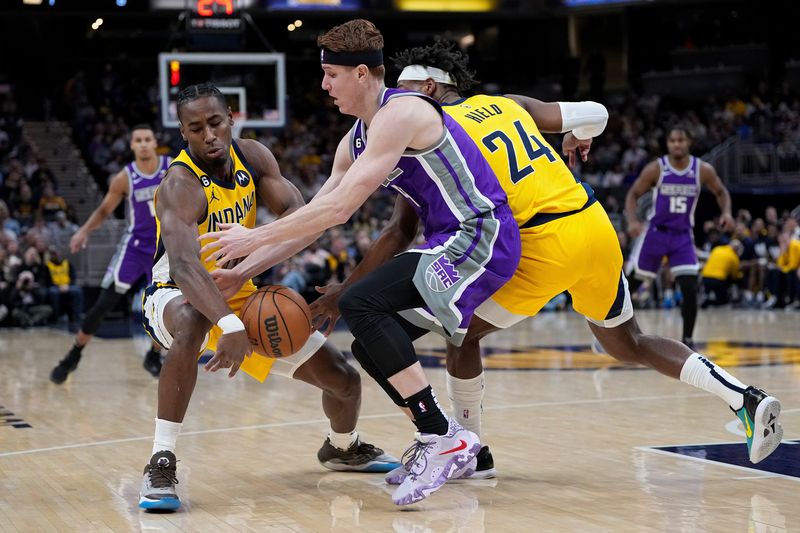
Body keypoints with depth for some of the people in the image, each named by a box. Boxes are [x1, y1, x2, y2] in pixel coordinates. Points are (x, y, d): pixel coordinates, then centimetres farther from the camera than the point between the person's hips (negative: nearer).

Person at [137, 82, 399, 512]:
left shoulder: (253, 156, -8)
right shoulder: (181, 185, -29)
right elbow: (183, 266, -44)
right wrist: (229, 326, -59)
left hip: (240, 297, 6)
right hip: (177, 298, -6)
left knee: (344, 380, 4)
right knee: (193, 322, -45)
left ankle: (341, 449, 40)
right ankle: (161, 464, -38)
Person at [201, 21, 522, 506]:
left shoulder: (400, 113, -17)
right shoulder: (357, 140, 14)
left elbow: (338, 209, -22)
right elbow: (312, 219, 17)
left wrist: (256, 238, -15)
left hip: (480, 237, -10)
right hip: (451, 245, 10)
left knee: (361, 305, -23)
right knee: (372, 347, 9)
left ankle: (442, 437, -22)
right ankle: (445, 447, 20)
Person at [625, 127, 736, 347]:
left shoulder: (703, 170, -7)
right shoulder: (655, 169, -12)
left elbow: (721, 192, 9)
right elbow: (633, 194, -4)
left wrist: (726, 212, -11)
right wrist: (632, 220, -22)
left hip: (682, 236, 1)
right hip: (655, 232, -1)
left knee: (690, 290, -12)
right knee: (631, 284, 4)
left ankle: (687, 340, 3)